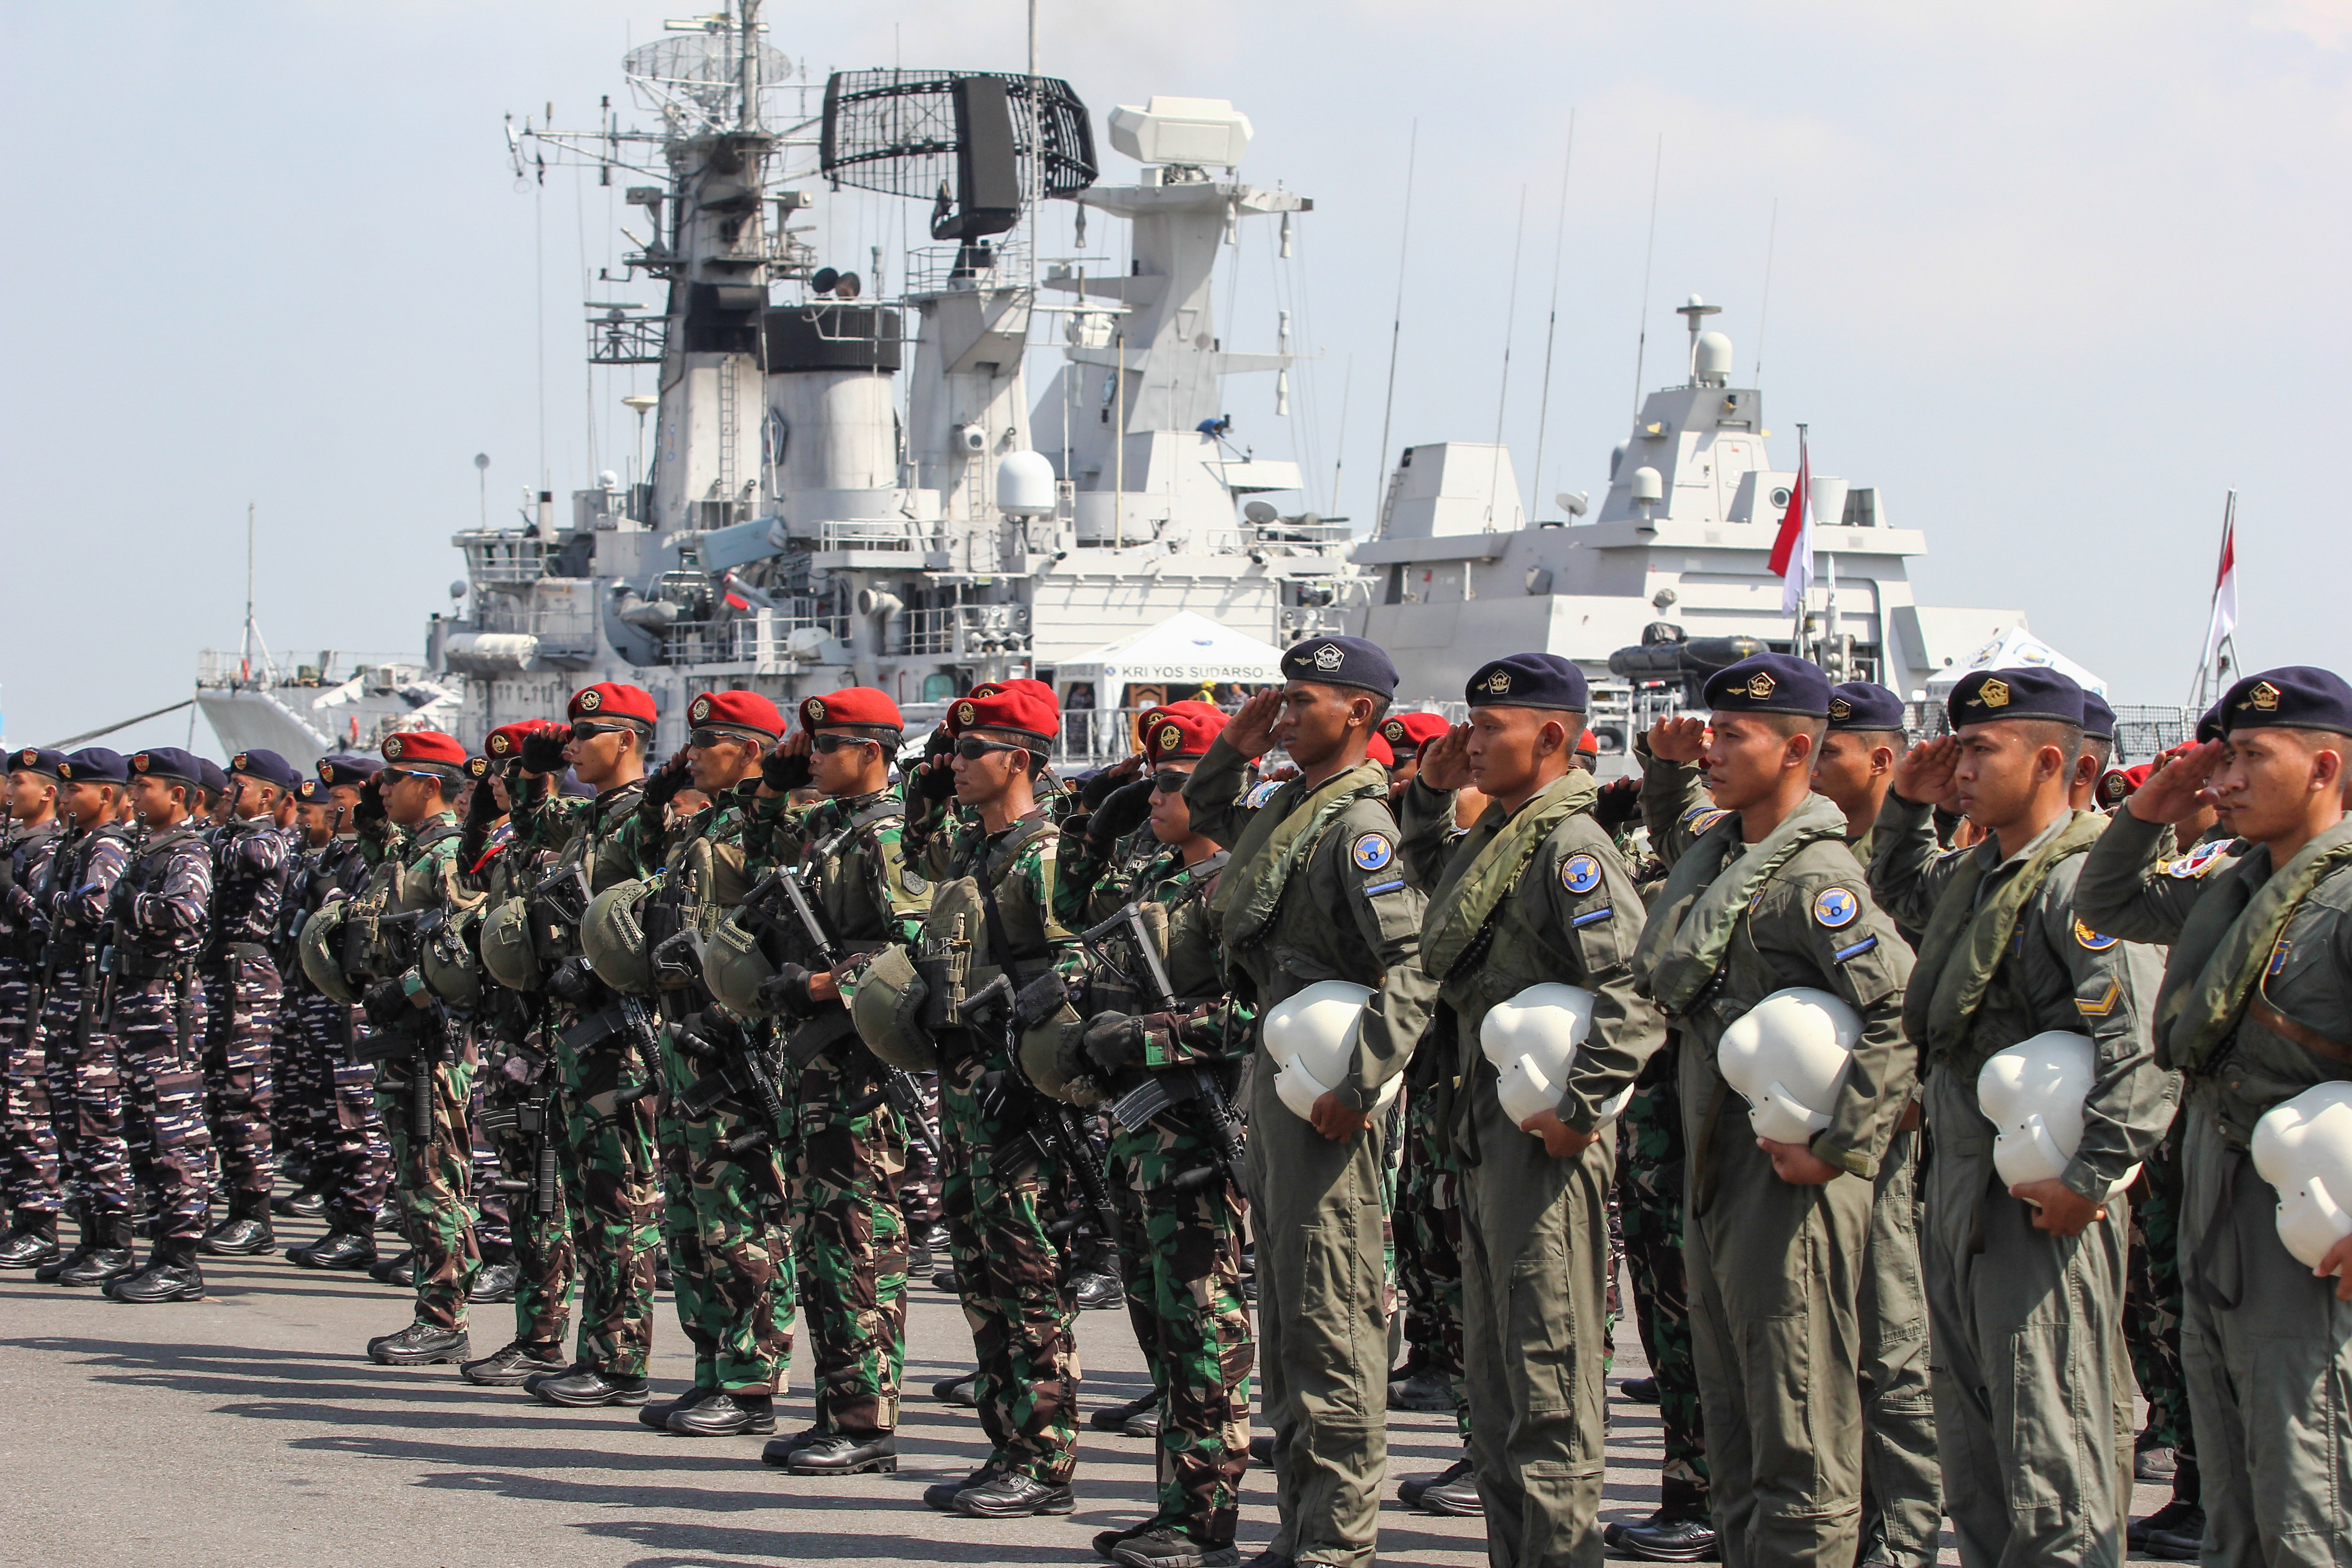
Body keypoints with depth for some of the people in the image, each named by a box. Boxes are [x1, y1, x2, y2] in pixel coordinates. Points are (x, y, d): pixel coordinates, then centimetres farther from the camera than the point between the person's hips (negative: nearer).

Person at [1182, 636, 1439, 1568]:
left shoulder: (1361, 824, -15)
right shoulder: (1288, 809, 13)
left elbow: (1416, 967, -24)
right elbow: (1207, 818, 36)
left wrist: (1359, 1085, -25)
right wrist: (1232, 749, 17)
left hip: (1328, 1083, -10)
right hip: (1274, 1071, 10)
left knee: (1331, 1317, -7)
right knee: (1285, 1309, 15)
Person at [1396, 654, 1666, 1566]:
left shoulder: (1571, 850, -15)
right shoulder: (1494, 838, 13)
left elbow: (1636, 994, -25)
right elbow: (1434, 884, 37)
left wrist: (1577, 1110, -24)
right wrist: (1428, 797, 21)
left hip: (1542, 1136, -10)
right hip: (1483, 1131, 10)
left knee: (1549, 1378, -5)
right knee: (1493, 1374, 16)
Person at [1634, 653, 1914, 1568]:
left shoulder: (1815, 876, -17)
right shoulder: (1714, 843, 10)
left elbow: (1901, 1012, -26)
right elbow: (1672, 832, 38)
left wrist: (1841, 1149, -24)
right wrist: (1668, 768, 18)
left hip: (1783, 1169, -9)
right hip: (1713, 1165, 9)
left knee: (1798, 1432, -4)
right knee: (1732, 1426, 16)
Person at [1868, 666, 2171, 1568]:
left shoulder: (2080, 884, -17)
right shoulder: (1976, 873, 12)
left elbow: (2142, 1047, -26)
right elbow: (1900, 893, 37)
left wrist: (2091, 1179, -27)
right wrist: (1906, 807, 20)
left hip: (2037, 1202, -10)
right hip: (1959, 1188, 10)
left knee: (2050, 1458, -5)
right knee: (1972, 1457, 16)